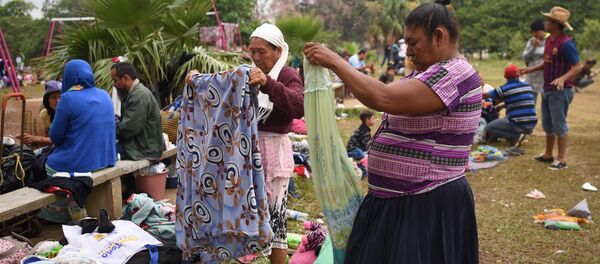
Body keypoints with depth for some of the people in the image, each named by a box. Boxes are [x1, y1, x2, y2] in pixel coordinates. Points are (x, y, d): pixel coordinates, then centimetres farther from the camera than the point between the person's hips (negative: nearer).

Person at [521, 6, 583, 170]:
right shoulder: (549, 40, 8)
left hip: (560, 91, -9)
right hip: (547, 90, 9)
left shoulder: (566, 43, -19)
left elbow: (578, 67, -21)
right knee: (547, 124, 17)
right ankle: (548, 154, 30)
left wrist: (563, 78, -36)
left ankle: (562, 159, 10)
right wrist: (531, 69, 18)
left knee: (559, 125, -1)